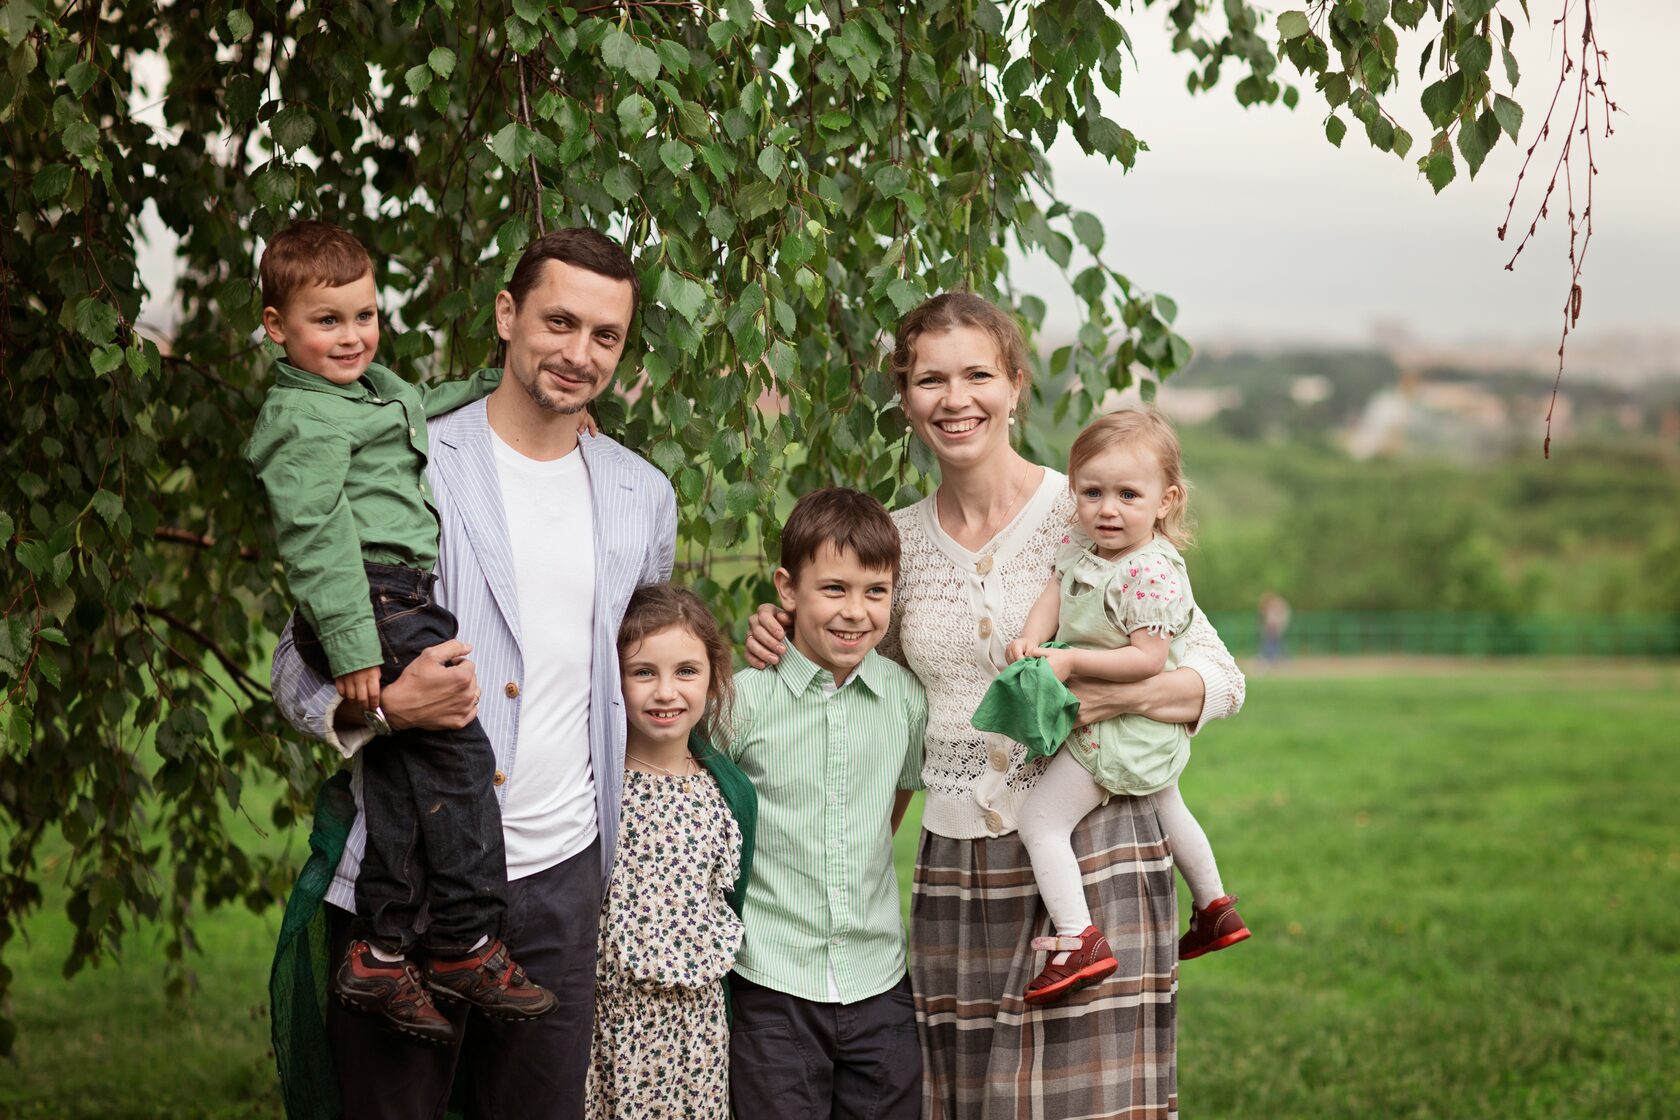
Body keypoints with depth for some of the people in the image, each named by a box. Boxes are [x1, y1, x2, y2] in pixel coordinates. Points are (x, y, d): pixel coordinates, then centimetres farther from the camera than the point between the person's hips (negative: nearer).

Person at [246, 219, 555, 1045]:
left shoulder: (375, 388, 19)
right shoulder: (304, 421, -11)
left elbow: (424, 412, 41)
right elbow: (316, 537, -18)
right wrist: (352, 645, -22)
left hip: (393, 606, 10)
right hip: (372, 607, -10)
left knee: (400, 775, 7)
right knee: (459, 754, -9)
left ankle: (380, 954, 9)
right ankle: (466, 945, -2)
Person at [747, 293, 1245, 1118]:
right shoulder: (899, 540, 8)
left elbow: (1221, 679, -2)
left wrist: (1117, 692, -20)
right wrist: (787, 640, 5)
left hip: (1088, 855, -4)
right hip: (954, 872, 4)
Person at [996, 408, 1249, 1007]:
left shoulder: (1150, 575, -30)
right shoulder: (1081, 543, -4)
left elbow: (1148, 657, -30)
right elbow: (1054, 591, 0)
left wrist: (1071, 662, -28)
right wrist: (1030, 639, -19)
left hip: (1119, 728, -10)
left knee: (1039, 822, -10)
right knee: (1166, 808, 32)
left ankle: (1079, 944, -16)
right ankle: (1215, 909, 50)